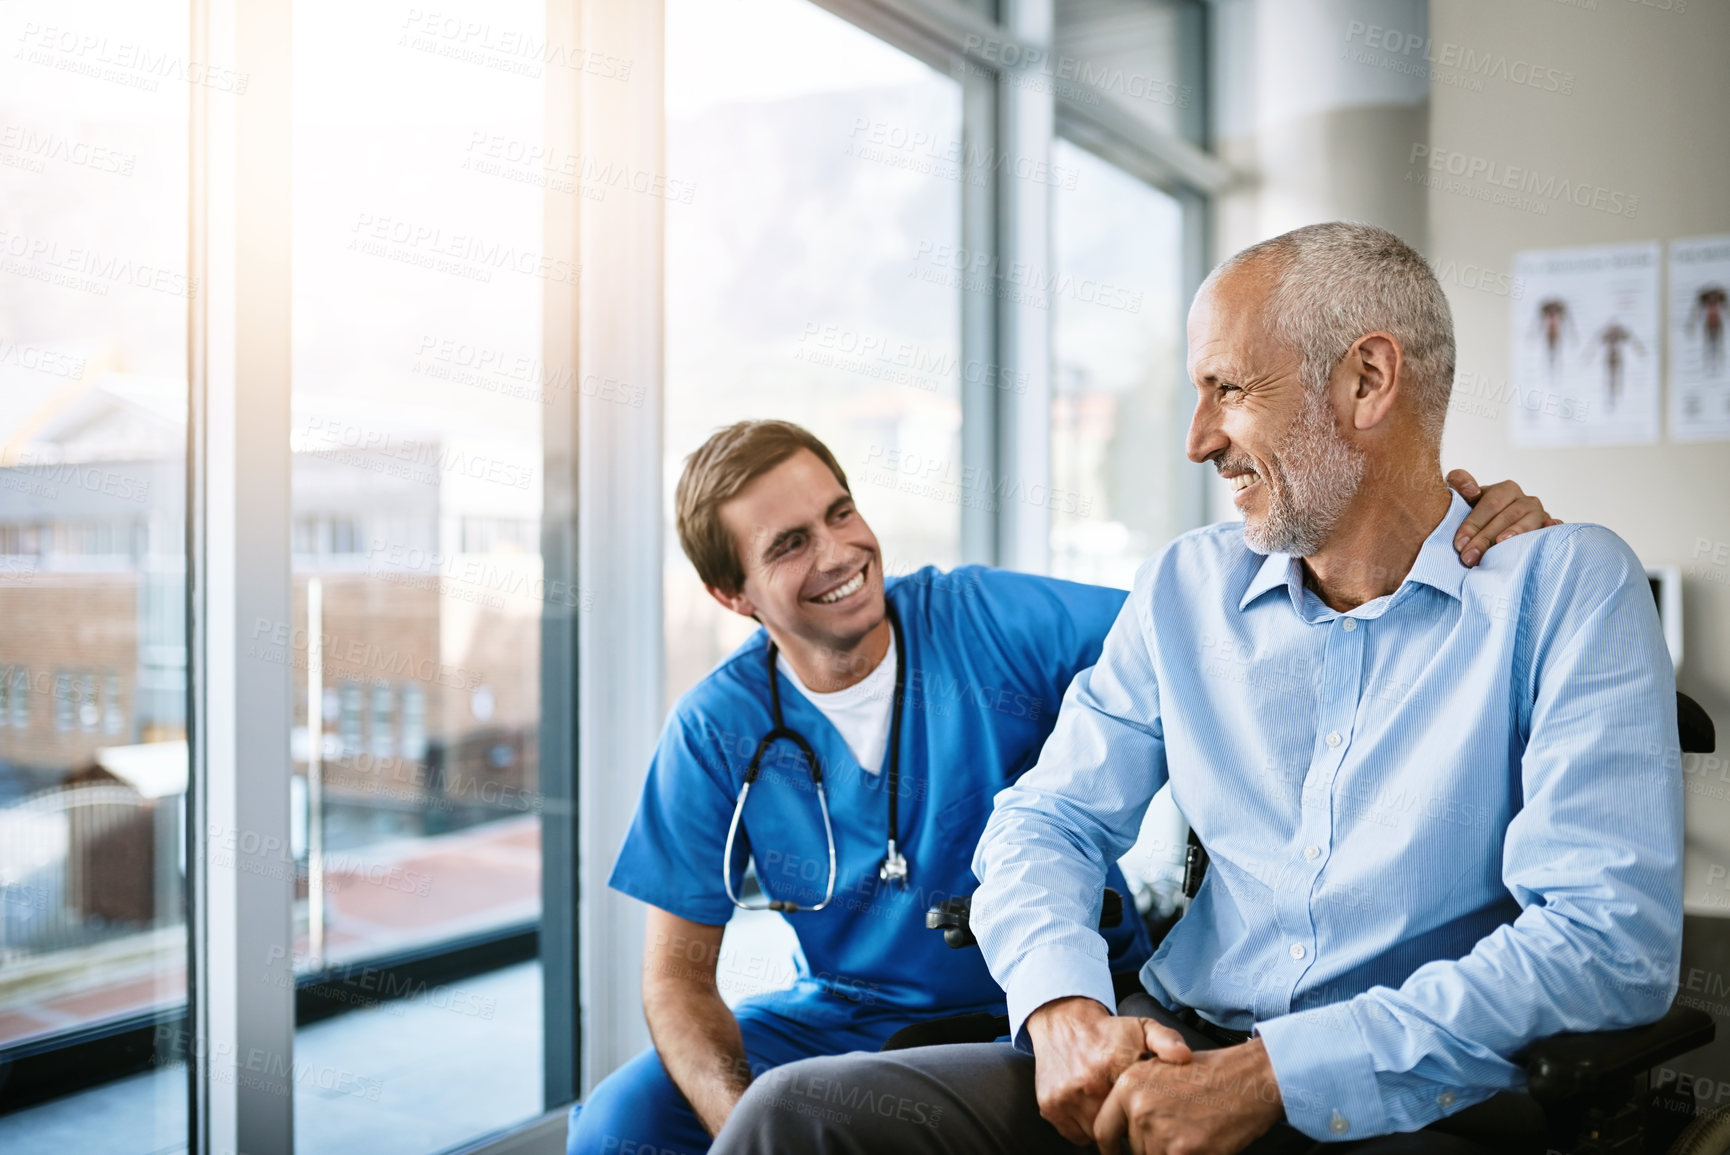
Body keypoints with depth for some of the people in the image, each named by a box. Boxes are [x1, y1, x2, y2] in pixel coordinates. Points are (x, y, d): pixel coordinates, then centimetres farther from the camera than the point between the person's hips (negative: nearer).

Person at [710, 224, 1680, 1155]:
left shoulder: (1570, 586, -5)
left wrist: (1269, 1075, -21)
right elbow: (1046, 821, 11)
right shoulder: (1185, 589, 10)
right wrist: (1064, 1007, -11)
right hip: (1178, 1050, 4)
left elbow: (1614, 941, -14)